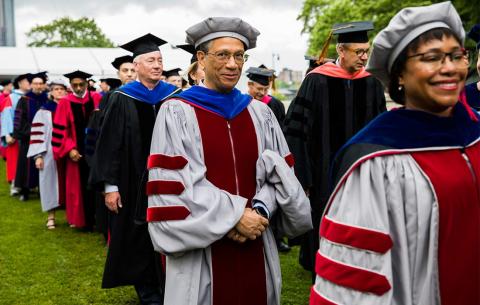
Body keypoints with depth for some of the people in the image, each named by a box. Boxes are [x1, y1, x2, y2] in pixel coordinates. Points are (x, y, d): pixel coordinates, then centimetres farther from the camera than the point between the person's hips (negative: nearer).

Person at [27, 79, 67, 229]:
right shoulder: (44, 112, 0)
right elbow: (37, 134, -4)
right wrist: (38, 156, -11)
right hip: (50, 154, -2)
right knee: (51, 183, 1)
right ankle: (51, 216, 9)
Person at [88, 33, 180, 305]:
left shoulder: (175, 96, 3)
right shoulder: (122, 99, -3)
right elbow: (110, 144, -4)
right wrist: (110, 185, -9)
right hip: (135, 182, -1)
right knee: (140, 240, 7)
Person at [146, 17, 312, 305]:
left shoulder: (260, 113, 8)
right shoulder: (176, 113, -4)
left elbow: (280, 173, 6)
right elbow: (174, 184, -12)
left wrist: (259, 211, -12)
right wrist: (234, 216, -15)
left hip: (255, 248, 4)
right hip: (200, 251, -3)